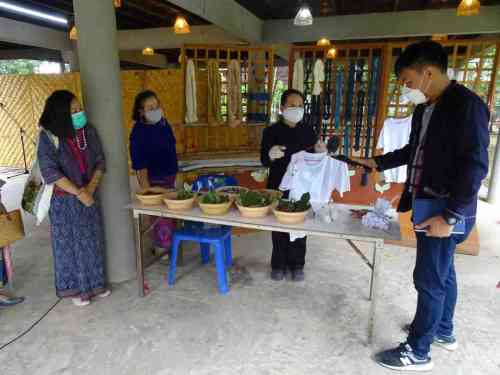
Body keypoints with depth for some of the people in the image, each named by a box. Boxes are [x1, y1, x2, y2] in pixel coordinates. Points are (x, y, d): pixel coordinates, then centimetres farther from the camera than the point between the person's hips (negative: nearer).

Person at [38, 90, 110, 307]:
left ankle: (94, 283, 31)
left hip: (89, 196, 4)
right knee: (69, 243, 8)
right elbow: (50, 171, -17)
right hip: (64, 200, -4)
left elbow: (100, 162, 0)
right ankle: (74, 288, 25)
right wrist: (78, 193, -19)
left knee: (92, 240, 13)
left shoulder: (89, 131, -1)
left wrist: (91, 187, -14)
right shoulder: (49, 137, -13)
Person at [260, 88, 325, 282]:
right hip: (279, 187, -2)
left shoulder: (308, 130, 4)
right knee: (279, 226, 7)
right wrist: (271, 155, -30)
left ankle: (296, 265, 26)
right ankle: (278, 264, 25)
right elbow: (264, 161, -8)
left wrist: (319, 152, -12)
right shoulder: (271, 131, -5)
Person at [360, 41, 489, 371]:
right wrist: (379, 163, 21)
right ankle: (444, 331, 41)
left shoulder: (467, 105, -18)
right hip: (427, 207, 9)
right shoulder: (425, 108, 9)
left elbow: (475, 167, -22)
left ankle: (418, 352, 19)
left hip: (446, 214, -9)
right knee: (442, 272, 22)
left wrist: (450, 217, -23)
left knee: (429, 279, 2)